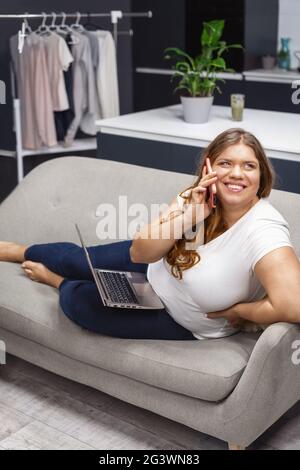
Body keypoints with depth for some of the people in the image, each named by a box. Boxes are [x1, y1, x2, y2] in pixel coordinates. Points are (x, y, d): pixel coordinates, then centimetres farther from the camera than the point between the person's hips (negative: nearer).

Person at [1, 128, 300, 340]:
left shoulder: (264, 233, -37)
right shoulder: (200, 196, -19)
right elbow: (139, 252, -22)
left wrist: (236, 311, -33)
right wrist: (189, 214, -37)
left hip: (183, 324, -4)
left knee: (76, 299, -6)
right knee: (77, 260, 18)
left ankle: (57, 281, 35)